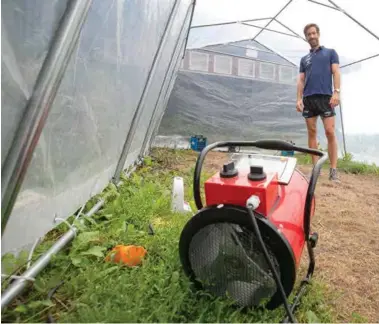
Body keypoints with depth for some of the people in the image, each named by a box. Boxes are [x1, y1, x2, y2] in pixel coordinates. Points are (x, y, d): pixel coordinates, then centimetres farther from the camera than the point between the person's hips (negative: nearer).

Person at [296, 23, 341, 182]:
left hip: (325, 97, -3)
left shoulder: (330, 52, 15)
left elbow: (336, 72, 4)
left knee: (330, 132, -10)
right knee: (312, 133, 0)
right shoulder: (304, 59, 22)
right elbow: (301, 80, 16)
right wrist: (299, 98, 1)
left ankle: (333, 170, -8)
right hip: (308, 98, 3)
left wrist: (336, 92, -11)